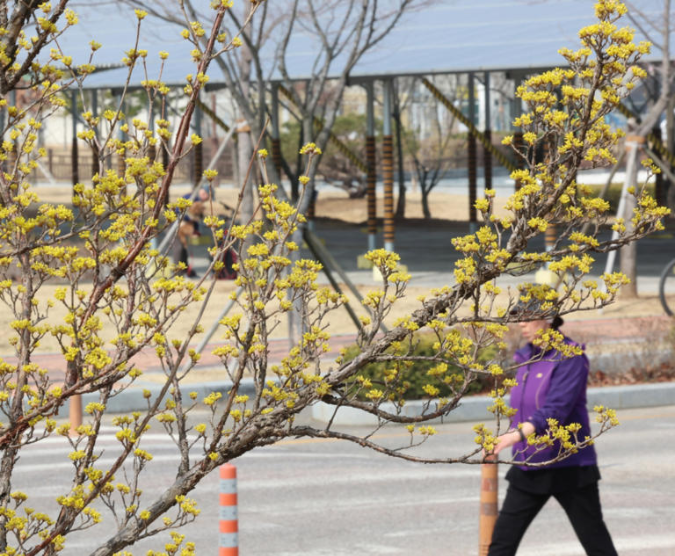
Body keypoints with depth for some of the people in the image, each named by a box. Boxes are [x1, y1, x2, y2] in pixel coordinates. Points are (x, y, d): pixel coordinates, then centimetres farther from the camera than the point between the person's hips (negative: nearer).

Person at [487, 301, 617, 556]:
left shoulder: (569, 357, -14)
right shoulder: (525, 357, 9)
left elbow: (556, 409, -26)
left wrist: (517, 434, -37)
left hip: (568, 467, -7)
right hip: (528, 467, 7)